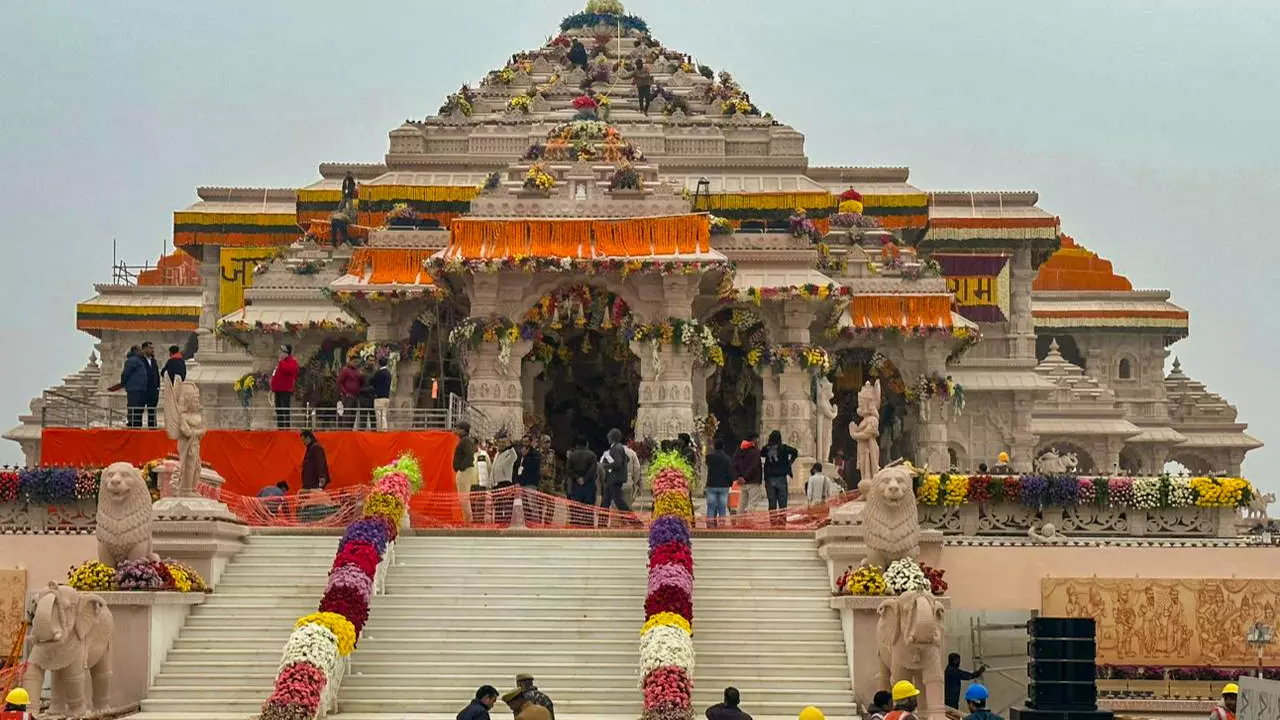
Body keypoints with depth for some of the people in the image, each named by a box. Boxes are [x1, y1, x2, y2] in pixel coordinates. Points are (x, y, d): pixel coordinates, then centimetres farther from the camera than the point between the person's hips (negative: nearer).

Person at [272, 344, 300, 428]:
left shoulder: (292, 361, -7)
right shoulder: (281, 362, 23)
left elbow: (286, 369, -28)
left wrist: (281, 361, -16)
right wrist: (273, 388, 23)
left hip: (285, 390, -10)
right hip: (278, 390, 10)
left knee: (285, 410, -13)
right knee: (278, 410, 11)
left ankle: (286, 426, -15)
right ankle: (279, 427, 16)